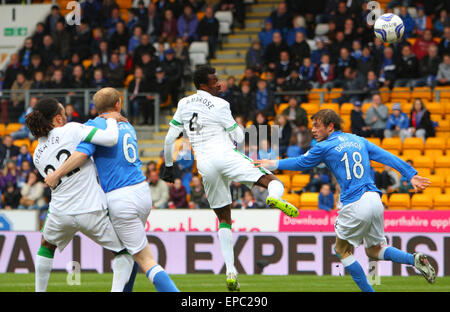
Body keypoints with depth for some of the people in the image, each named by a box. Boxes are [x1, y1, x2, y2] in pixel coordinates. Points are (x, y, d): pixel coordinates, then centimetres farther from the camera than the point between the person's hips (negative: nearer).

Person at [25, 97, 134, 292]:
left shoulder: (37, 156, 9)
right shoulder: (71, 130, -10)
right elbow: (110, 139, -18)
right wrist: (111, 120, 1)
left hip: (60, 214, 4)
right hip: (92, 211, -4)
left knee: (47, 245, 36)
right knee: (124, 251, 14)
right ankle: (117, 289, -6)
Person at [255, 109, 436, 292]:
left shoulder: (324, 147, 1)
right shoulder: (359, 140, 17)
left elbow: (300, 163, 14)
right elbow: (388, 157, 10)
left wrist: (273, 165, 27)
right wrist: (411, 175, 8)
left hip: (354, 205, -6)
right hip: (375, 201, 6)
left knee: (343, 250, 13)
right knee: (374, 250, 19)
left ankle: (367, 290, 6)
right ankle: (414, 259, -4)